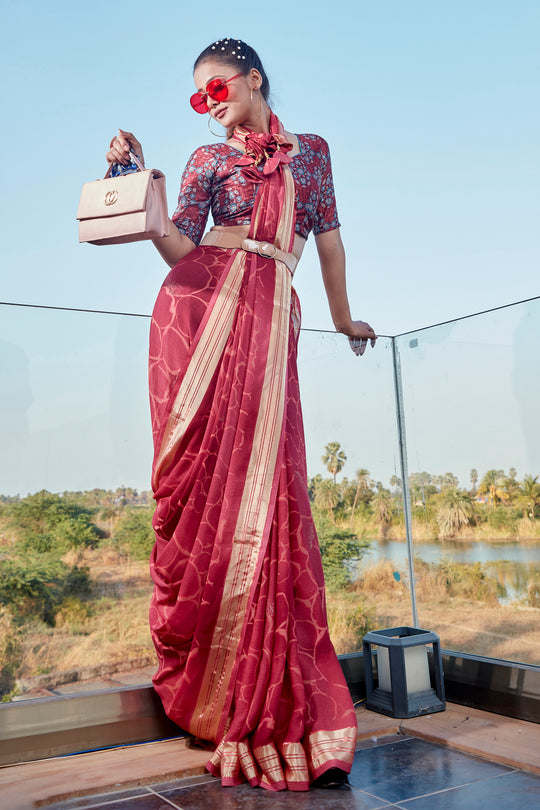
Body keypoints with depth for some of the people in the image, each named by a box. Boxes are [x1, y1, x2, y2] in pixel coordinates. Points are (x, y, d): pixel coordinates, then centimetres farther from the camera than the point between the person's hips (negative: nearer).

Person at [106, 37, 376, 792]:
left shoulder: (310, 150, 22)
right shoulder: (208, 159, 17)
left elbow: (329, 238, 25)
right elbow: (180, 248, 5)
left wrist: (343, 318, 28)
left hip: (270, 319, 0)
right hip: (199, 307, 0)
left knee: (258, 484, -8)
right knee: (202, 474, -9)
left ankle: (266, 708, -1)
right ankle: (201, 670, 4)